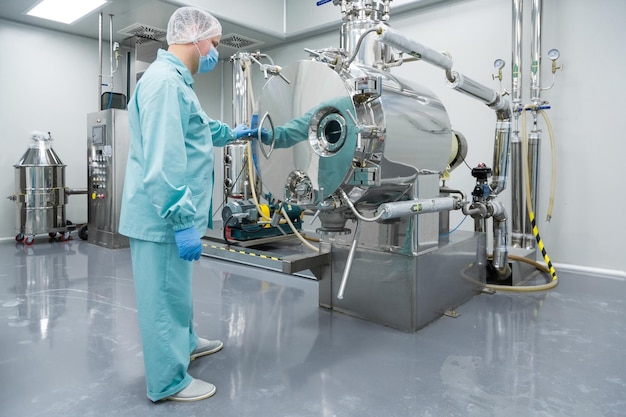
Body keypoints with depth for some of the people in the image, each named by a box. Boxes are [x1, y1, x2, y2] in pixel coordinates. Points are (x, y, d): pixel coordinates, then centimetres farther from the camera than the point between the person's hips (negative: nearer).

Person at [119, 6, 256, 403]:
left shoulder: (176, 79, 17)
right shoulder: (165, 80, -19)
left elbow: (193, 132, 35)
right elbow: (163, 163, -28)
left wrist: (230, 133, 43)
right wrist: (182, 222, -27)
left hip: (170, 214, 11)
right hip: (163, 216, -11)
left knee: (177, 289, 24)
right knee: (166, 296, 3)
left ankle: (186, 342, 45)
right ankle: (168, 381, 20)